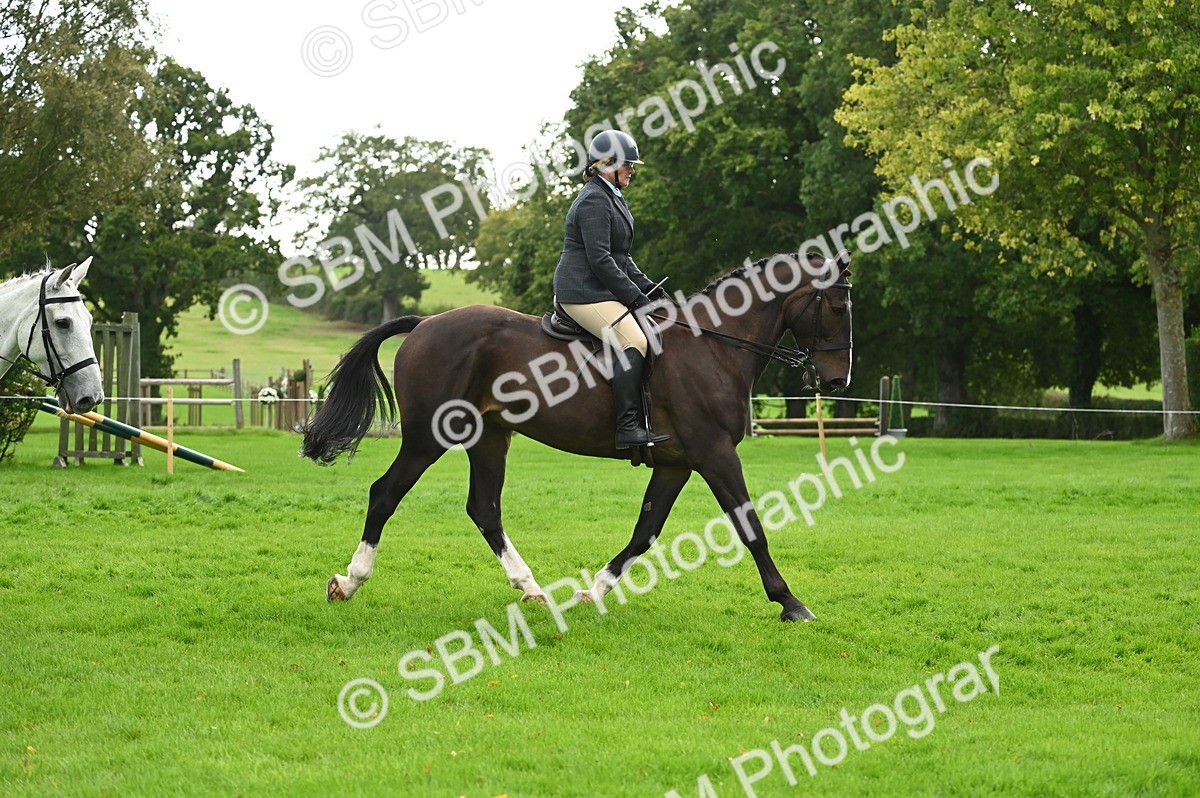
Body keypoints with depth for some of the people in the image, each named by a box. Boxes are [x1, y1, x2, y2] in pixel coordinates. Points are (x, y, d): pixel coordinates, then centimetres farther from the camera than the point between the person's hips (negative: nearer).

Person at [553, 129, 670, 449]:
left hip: (601, 291, 11)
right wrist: (635, 297, -18)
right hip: (584, 293, -11)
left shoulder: (612, 199, 21)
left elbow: (622, 258, 24)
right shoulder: (594, 201, -13)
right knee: (633, 341, -24)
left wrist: (649, 289, 12)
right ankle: (628, 426, -30)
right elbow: (600, 260, -20)